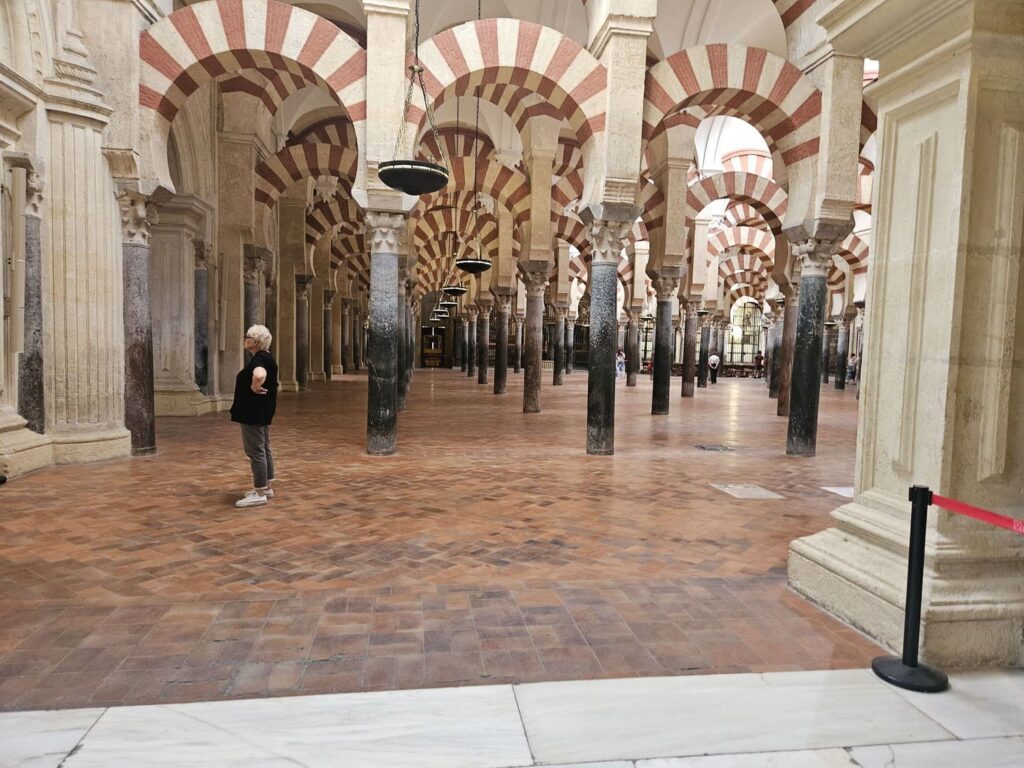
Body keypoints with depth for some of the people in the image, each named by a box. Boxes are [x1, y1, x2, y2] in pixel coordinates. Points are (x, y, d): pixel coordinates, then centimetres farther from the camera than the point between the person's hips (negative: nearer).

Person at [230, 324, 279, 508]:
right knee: (263, 449, 15)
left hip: (254, 412, -11)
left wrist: (254, 387, -26)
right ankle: (266, 488, 24)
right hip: (259, 412, 11)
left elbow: (259, 376, -42)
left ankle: (259, 493, 0)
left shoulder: (260, 359, -19)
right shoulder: (265, 358, 12)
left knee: (256, 451, -5)